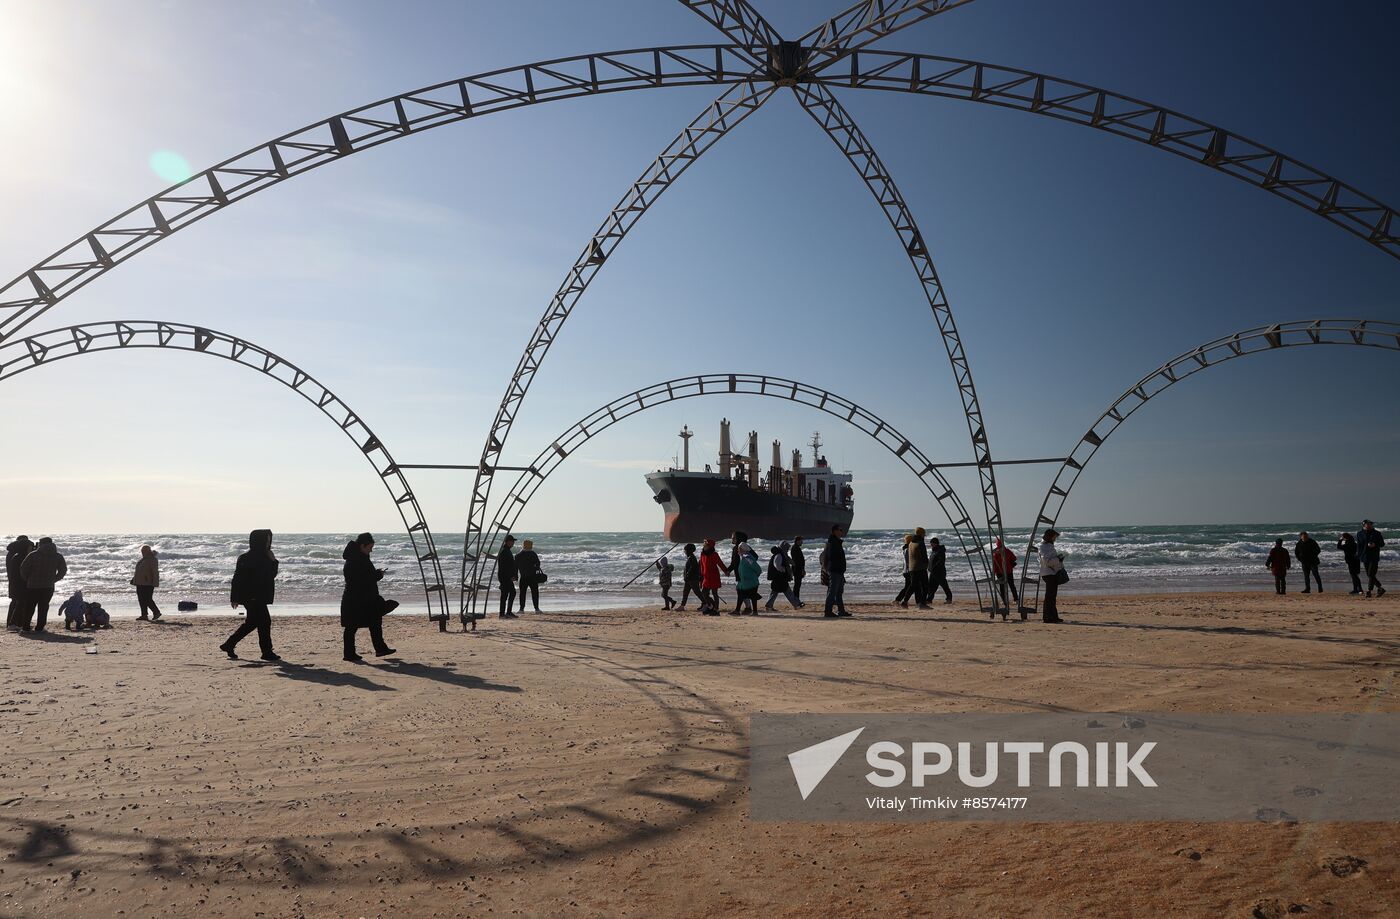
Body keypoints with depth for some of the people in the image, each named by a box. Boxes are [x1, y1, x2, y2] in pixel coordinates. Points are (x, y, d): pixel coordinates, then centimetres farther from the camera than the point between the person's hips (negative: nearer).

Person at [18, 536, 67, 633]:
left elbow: (23, 568, -3)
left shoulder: (33, 555, -2)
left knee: (29, 607, 10)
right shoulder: (58, 557, 4)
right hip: (48, 587, 1)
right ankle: (39, 627, 4)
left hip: (32, 586, -1)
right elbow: (63, 570, 7)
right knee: (43, 607, 7)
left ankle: (25, 627, 10)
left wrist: (26, 579, 12)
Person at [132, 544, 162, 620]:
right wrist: (133, 579, 23)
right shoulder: (142, 559, 17)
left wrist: (155, 582, -22)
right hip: (140, 583, 9)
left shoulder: (152, 559, -11)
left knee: (147, 599, -12)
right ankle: (144, 615, 11)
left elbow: (155, 571, -17)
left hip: (148, 583, -9)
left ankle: (156, 612, -4)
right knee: (141, 599, 8)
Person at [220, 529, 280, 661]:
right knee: (264, 621, -8)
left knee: (252, 623, 15)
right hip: (251, 597, -9)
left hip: (259, 597, 9)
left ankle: (228, 645, 27)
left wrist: (273, 561, -2)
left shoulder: (264, 557, 12)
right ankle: (267, 652, 0)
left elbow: (272, 575, 13)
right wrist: (235, 598, -16)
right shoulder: (246, 558, -13)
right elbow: (238, 578, -14)